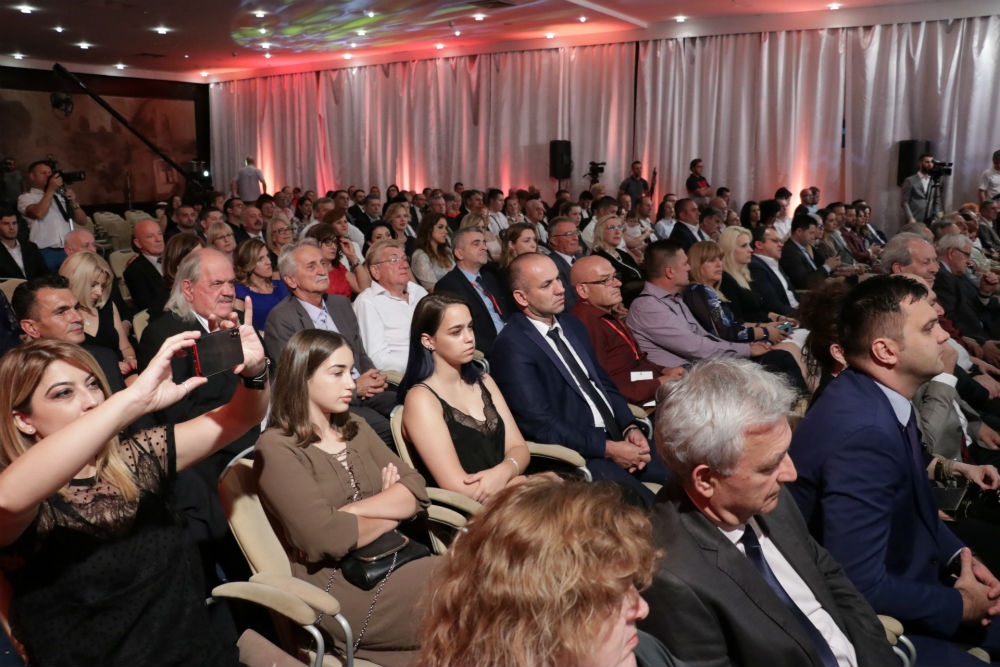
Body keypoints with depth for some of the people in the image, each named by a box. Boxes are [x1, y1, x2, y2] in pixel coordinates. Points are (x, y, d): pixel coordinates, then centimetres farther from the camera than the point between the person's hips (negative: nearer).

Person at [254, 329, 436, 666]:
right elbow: (326, 537, -18)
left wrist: (353, 510, -11)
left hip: (396, 560, 6)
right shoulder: (276, 448, -8)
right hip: (340, 584, -6)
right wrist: (390, 512, -3)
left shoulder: (356, 428, 14)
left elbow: (415, 491, 5)